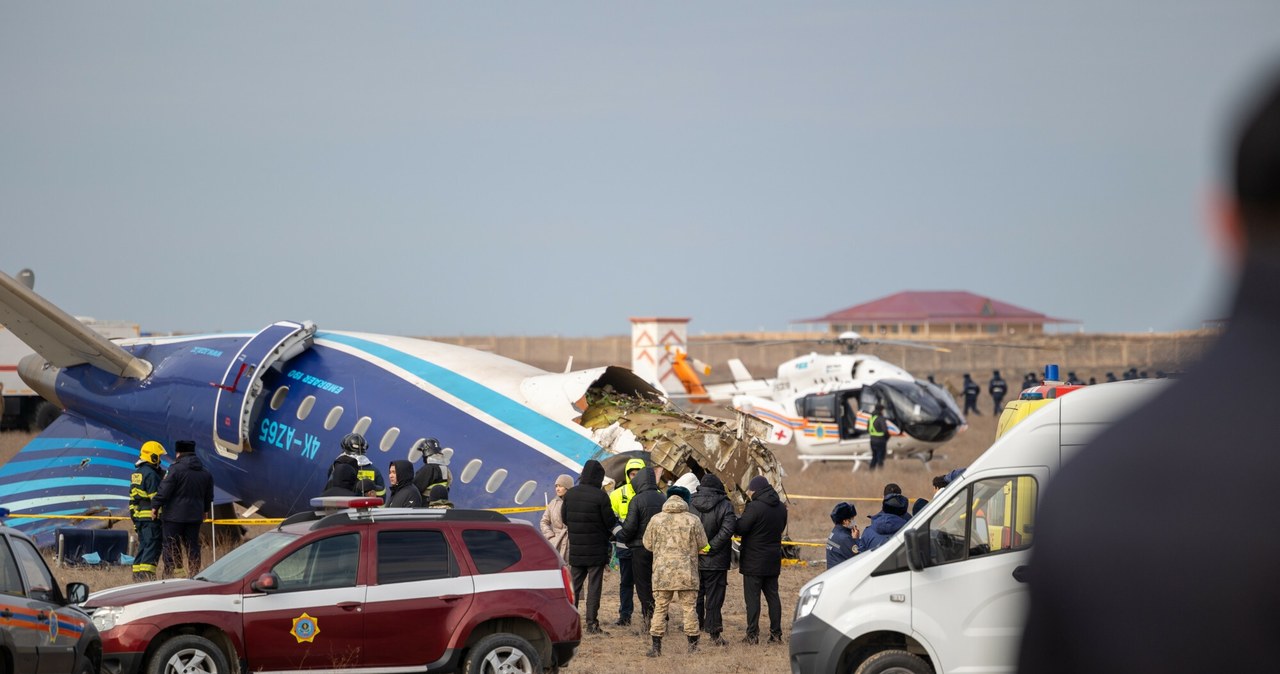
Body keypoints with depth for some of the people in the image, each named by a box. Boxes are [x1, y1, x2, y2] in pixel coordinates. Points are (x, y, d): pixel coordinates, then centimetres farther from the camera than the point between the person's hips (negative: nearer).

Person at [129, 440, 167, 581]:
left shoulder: (136, 473, 15)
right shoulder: (151, 474, -14)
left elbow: (132, 496, 19)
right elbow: (155, 497, -17)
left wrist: (133, 514, 23)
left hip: (138, 515, 9)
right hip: (151, 516, -9)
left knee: (143, 545, 14)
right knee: (153, 545, -9)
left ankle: (137, 574, 13)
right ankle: (147, 574, -16)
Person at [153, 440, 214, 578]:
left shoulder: (175, 469, -14)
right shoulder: (205, 473, 9)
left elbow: (164, 491, -16)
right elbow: (208, 496, 19)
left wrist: (155, 505, -3)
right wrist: (204, 511, 33)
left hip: (174, 515, -6)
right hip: (195, 515, 6)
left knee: (171, 546, 1)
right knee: (192, 546, 12)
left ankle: (171, 573, -2)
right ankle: (194, 573, 11)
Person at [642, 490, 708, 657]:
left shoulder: (656, 519, -1)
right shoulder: (693, 521, -3)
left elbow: (647, 544, 7)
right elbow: (702, 544, 5)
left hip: (662, 572, 0)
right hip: (687, 572, 0)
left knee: (660, 608, 6)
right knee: (689, 608, 7)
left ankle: (656, 646, 4)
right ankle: (693, 645, 10)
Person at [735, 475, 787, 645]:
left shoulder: (754, 507, -18)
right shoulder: (781, 508, 7)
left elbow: (740, 528, -17)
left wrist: (733, 521, 2)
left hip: (754, 562, -7)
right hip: (773, 560, 7)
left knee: (752, 597, -2)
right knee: (772, 595, 12)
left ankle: (752, 635, -4)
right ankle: (776, 634, 12)